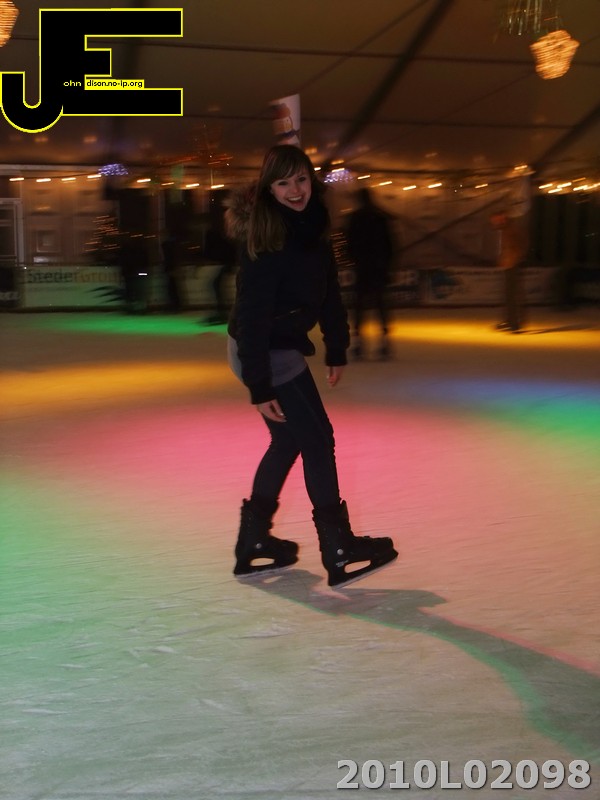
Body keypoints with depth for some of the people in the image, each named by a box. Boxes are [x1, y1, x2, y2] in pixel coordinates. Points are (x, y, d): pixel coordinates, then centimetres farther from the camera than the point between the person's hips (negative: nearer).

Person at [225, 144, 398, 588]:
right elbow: (253, 313, -25)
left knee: (288, 440, 16)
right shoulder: (264, 236, -23)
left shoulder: (311, 225, 3)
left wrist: (337, 350, 11)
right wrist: (260, 387, -25)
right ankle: (340, 552, 5)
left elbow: (327, 292, 10)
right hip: (263, 352, -9)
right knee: (317, 439, -4)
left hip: (283, 347, 9)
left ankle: (253, 543, 26)